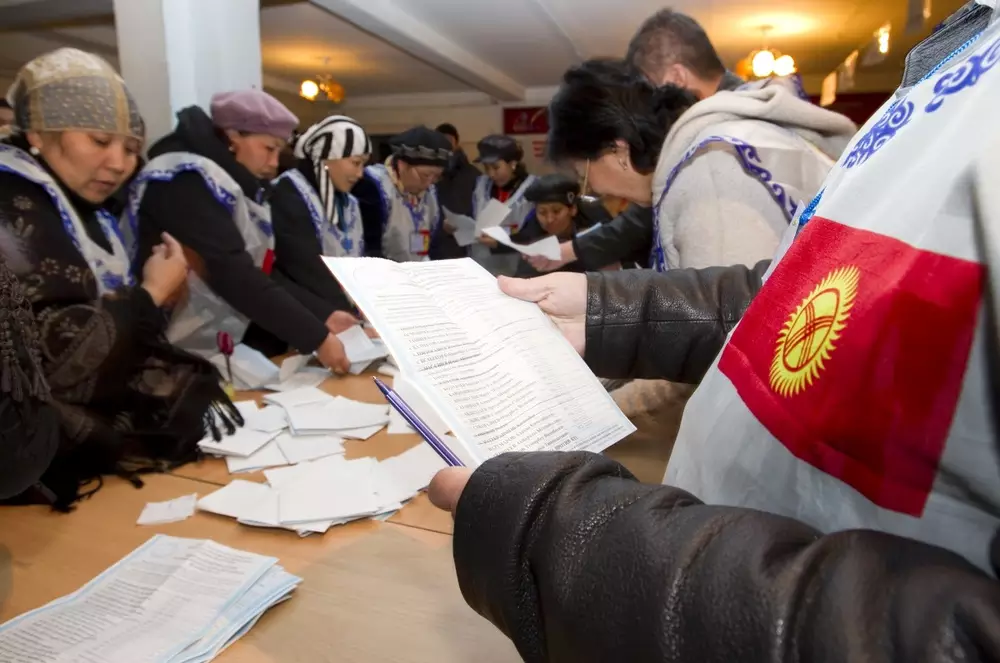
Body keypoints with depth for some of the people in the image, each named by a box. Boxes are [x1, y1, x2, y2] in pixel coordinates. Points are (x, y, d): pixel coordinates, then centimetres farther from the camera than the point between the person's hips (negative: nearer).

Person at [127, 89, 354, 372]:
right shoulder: (187, 183, -16)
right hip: (183, 355, -8)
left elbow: (260, 273, 5)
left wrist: (323, 316, -5)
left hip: (226, 348, 8)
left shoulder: (239, 187, 11)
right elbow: (233, 276, -25)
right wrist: (316, 338, -26)